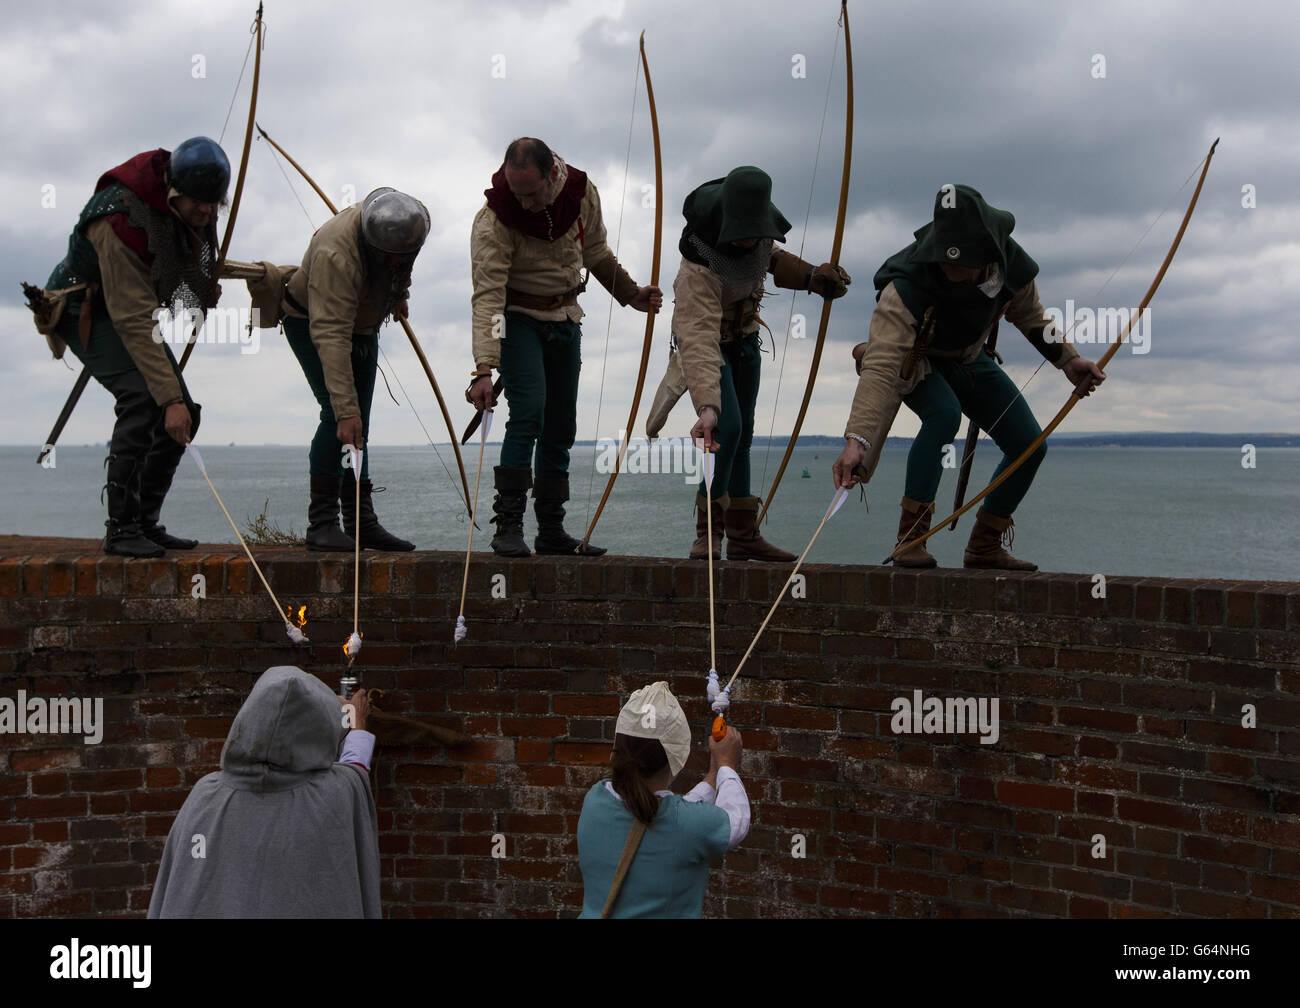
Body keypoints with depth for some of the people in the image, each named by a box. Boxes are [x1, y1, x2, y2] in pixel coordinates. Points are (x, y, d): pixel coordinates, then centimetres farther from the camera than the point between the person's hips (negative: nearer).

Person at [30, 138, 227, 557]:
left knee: (184, 416, -2)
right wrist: (170, 397, -44)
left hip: (134, 306, 8)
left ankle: (146, 522, 7)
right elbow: (136, 322, -40)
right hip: (86, 312, -8)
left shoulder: (187, 200, -12)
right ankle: (120, 527, -22)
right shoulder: (122, 223, -36)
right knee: (142, 399, -29)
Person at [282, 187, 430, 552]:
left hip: (363, 325, 7)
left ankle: (361, 522, 10)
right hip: (310, 322, -6)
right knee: (338, 416, -20)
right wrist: (346, 409, -47)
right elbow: (331, 337, -44)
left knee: (359, 423, 6)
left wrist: (400, 292, 16)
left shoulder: (418, 218, -21)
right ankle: (321, 523, -16)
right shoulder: (335, 254, -41)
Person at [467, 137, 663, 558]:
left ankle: (552, 532, 16)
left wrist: (631, 294, 14)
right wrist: (484, 369, -39)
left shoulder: (582, 192, -10)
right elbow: (487, 296, -30)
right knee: (528, 412, -21)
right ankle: (508, 527, -15)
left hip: (565, 318, 5)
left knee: (561, 426, 7)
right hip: (518, 318, -5)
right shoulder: (494, 221, -24)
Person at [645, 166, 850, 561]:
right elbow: (699, 341, -49)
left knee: (743, 435, 10)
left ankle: (743, 534, 18)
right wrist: (707, 405, -60)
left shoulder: (757, 235, -17)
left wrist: (811, 276, -3)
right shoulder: (698, 269, -40)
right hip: (708, 340, -7)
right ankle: (708, 534, -12)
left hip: (745, 338, 7)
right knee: (727, 428, -23)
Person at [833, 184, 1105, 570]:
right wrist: (857, 440, -61)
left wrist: (1067, 358, -6)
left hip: (968, 359, 6)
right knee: (944, 412, -37)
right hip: (913, 360, -6)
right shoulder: (906, 286, -41)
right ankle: (909, 539, -26)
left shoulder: (1010, 261, -23)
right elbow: (880, 366, -50)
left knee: (1030, 446, -2)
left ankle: (984, 547, 15)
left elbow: (1028, 313, 2)